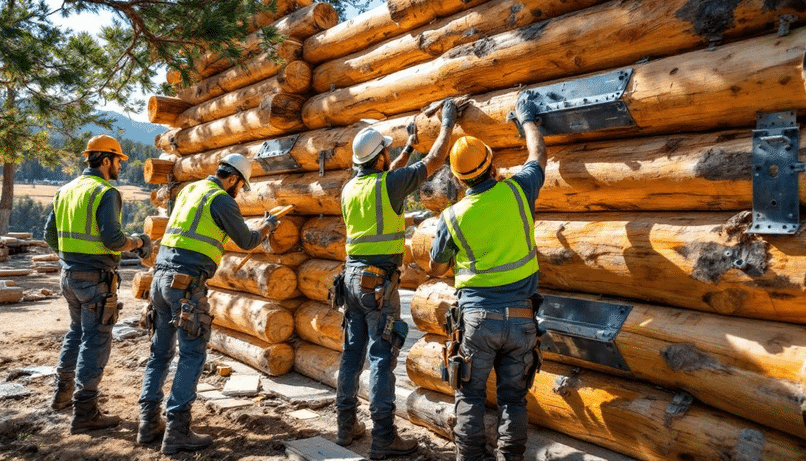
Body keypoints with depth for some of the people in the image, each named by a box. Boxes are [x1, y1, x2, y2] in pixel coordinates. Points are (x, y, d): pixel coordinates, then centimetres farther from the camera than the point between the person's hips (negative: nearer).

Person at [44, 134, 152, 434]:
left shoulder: (66, 190, 10)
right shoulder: (106, 193, -15)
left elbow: (50, 235, 13)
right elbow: (112, 239, -23)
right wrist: (136, 243, -4)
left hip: (70, 274, 8)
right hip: (96, 278, -8)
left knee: (77, 331, 24)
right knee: (96, 340, -1)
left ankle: (63, 393, 36)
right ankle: (85, 413, 3)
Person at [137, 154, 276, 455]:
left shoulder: (190, 190, 17)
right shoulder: (221, 199, -6)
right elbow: (246, 242, 5)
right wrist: (267, 228, 24)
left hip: (162, 276, 8)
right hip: (187, 284, -8)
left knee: (160, 352, 13)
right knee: (193, 355, -3)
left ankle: (149, 423, 17)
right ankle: (176, 432, -2)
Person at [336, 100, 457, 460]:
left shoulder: (350, 188, 10)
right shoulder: (388, 183, -11)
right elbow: (435, 160, -4)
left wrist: (407, 149, 37)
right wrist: (447, 123, 10)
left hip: (352, 275, 7)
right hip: (379, 280, -7)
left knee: (352, 352, 13)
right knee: (382, 356, -4)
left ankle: (347, 426, 21)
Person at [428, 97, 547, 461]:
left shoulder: (452, 217, -5)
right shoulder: (517, 191, -4)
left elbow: (436, 270, 10)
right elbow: (539, 155, 18)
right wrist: (528, 120, 33)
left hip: (477, 317, -1)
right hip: (520, 319, 2)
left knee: (470, 396, 11)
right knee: (513, 397, 12)